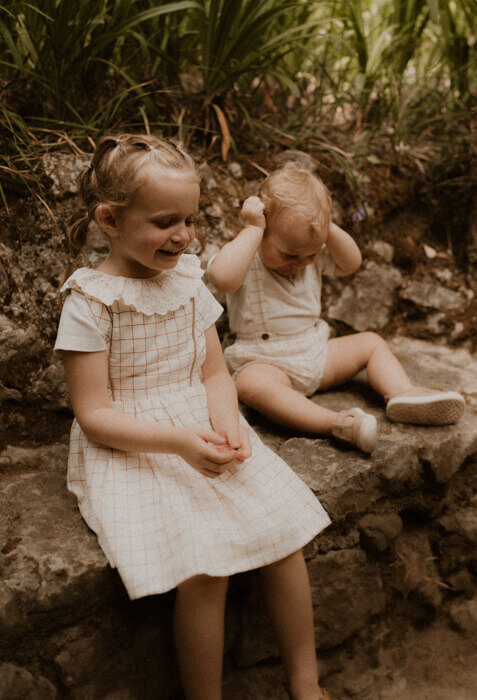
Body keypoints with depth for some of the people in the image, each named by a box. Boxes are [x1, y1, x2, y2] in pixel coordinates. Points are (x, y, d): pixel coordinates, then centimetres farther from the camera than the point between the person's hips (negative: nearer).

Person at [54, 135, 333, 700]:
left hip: (202, 431, 6)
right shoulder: (90, 300, -11)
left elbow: (215, 374, 10)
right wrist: (177, 441, -27)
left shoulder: (187, 280, 7)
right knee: (203, 569, -23)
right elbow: (93, 415, -13)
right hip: (129, 449, -5)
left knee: (284, 531, -8)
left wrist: (225, 422, -13)